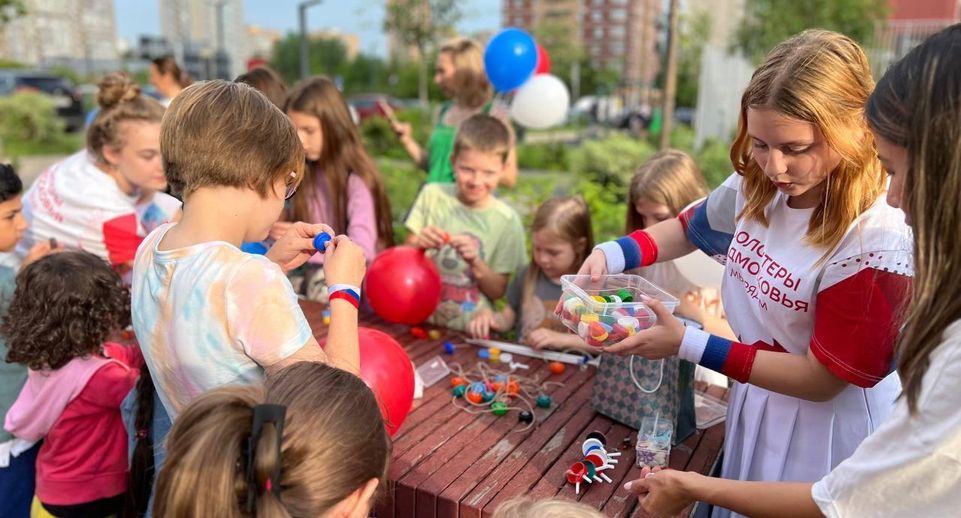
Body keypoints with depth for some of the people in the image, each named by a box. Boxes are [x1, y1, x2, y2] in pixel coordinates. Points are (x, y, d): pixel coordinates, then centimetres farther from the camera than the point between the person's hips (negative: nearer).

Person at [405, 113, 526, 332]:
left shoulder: (507, 220, -5)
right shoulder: (432, 195, -1)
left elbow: (498, 291, 0)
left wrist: (475, 262, -17)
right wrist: (419, 244, -16)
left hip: (470, 330, -1)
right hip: (420, 321, 1)